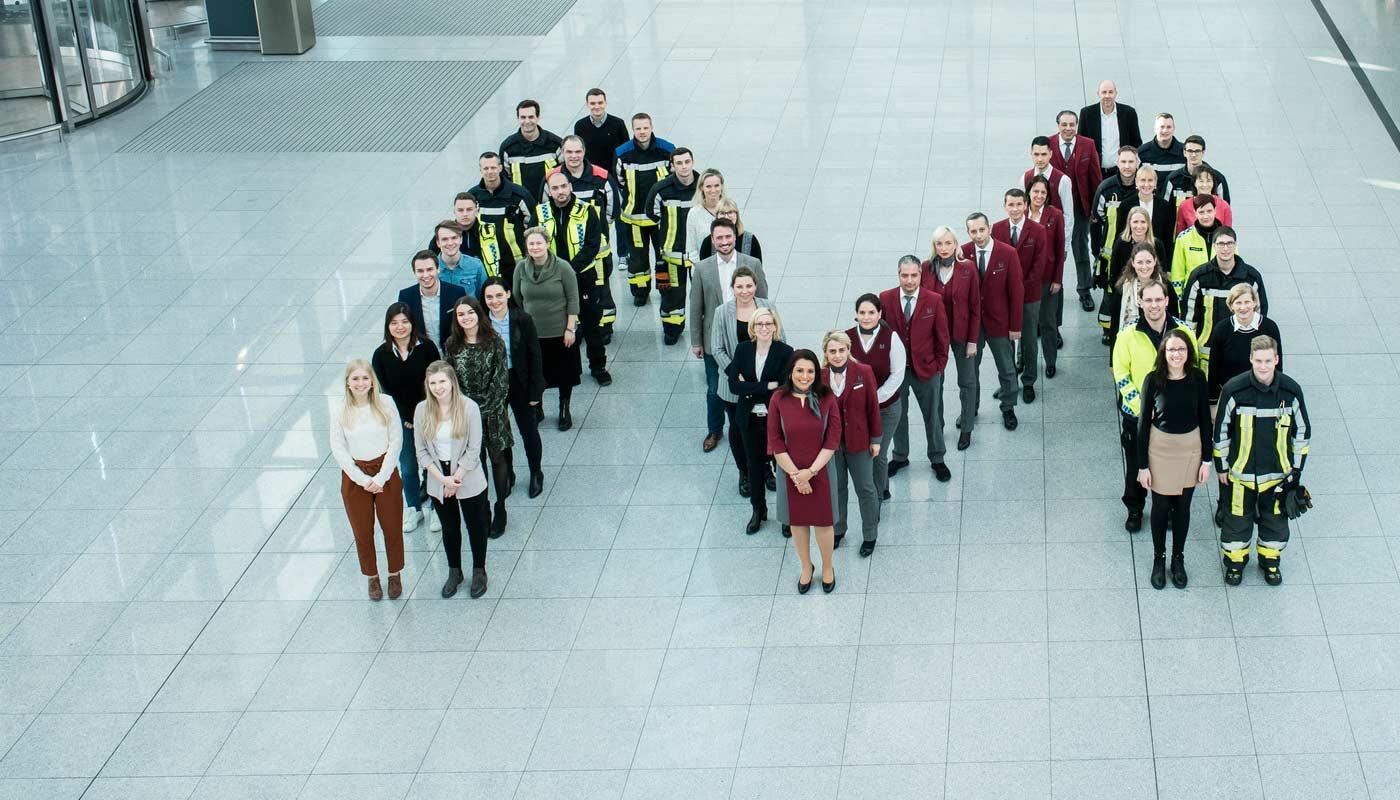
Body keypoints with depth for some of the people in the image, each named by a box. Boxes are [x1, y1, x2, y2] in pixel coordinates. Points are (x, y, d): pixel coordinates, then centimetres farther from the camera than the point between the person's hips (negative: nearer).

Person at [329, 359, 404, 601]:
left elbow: (396, 441, -7)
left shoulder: (386, 405, -9)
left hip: (386, 474, 0)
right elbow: (338, 450, -6)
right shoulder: (340, 413, -8)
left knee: (392, 527, 9)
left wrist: (381, 478, -12)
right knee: (363, 531, 11)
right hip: (355, 477, 0)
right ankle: (372, 577, 30)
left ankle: (395, 574, 30)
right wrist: (363, 480, -13)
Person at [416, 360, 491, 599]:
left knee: (475, 526, 14)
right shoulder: (422, 410, -9)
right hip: (438, 481, 3)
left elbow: (474, 450, -14)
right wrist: (443, 479, -13)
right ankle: (454, 572, 37)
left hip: (469, 480, -2)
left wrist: (456, 478, -15)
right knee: (449, 528, 19)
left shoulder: (469, 407, -17)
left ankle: (479, 571, 33)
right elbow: (421, 450, -4)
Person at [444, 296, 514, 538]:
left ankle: (500, 509, 19)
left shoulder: (494, 342, -9)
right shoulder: (452, 345, -2)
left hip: (492, 411, -2)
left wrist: (486, 408, -13)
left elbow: (501, 379, -8)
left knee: (497, 458, 7)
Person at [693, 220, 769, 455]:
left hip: (746, 340, -1)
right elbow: (696, 308, 1)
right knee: (714, 390, 13)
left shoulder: (753, 265, -6)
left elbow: (762, 303, 0)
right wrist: (696, 341, 2)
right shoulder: (702, 269, -5)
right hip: (714, 341, 1)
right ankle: (714, 430, 34)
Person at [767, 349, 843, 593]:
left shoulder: (826, 399, -11)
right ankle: (806, 566, 38)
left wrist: (811, 471, -15)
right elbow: (775, 441, -8)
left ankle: (827, 567, 35)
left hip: (820, 471, -1)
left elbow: (833, 440, -10)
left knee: (823, 522, 11)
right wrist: (796, 474, -12)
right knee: (797, 521, 16)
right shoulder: (779, 399, -10)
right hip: (790, 472, 1)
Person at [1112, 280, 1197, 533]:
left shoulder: (1184, 331, -10)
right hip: (1137, 414, -1)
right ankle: (1134, 509, 34)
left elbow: (1193, 370, 1)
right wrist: (1139, 405, -17)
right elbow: (1121, 374, -8)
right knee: (1135, 464, 13)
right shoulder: (1128, 335, -14)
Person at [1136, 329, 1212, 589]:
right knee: (1161, 506, 12)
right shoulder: (1153, 380, -15)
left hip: (1191, 448, 1)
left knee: (1183, 505, 16)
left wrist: (1206, 460, 0)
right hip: (1160, 448, -1)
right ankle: (1159, 559, 32)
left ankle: (1178, 558, 34)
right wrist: (1142, 465, -7)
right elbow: (1144, 422, -8)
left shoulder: (1197, 378, -10)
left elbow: (1205, 419, -1)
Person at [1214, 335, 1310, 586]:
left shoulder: (1291, 390, -14)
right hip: (1241, 471, -1)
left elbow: (1302, 431, 1)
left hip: (1278, 472, 2)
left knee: (1275, 519, 18)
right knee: (1237, 518, 13)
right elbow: (1221, 430, -6)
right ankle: (1235, 561, 36)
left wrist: (1296, 468, 4)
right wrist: (1222, 466, -1)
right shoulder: (1234, 389, -19)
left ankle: (1270, 560, 41)